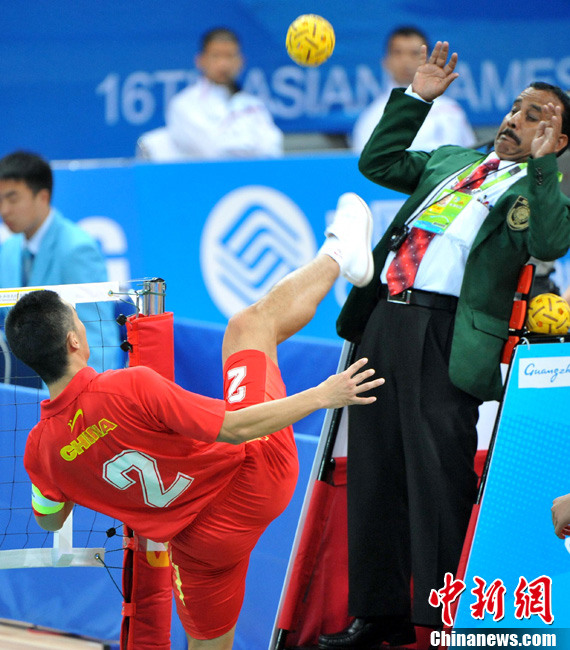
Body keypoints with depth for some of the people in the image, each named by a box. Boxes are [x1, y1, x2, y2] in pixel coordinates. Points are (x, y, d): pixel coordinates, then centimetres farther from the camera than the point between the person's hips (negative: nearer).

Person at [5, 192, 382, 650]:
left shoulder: (42, 452, -14)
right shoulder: (131, 387, -31)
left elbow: (50, 520, 8)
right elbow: (235, 430, -28)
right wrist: (321, 396, -17)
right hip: (257, 474, -3)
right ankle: (337, 257, 39)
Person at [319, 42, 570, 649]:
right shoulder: (451, 161, 23)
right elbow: (378, 162, 29)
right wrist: (414, 99, 22)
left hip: (446, 338, -6)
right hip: (384, 320, 7)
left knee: (436, 478, -7)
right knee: (375, 473, 11)